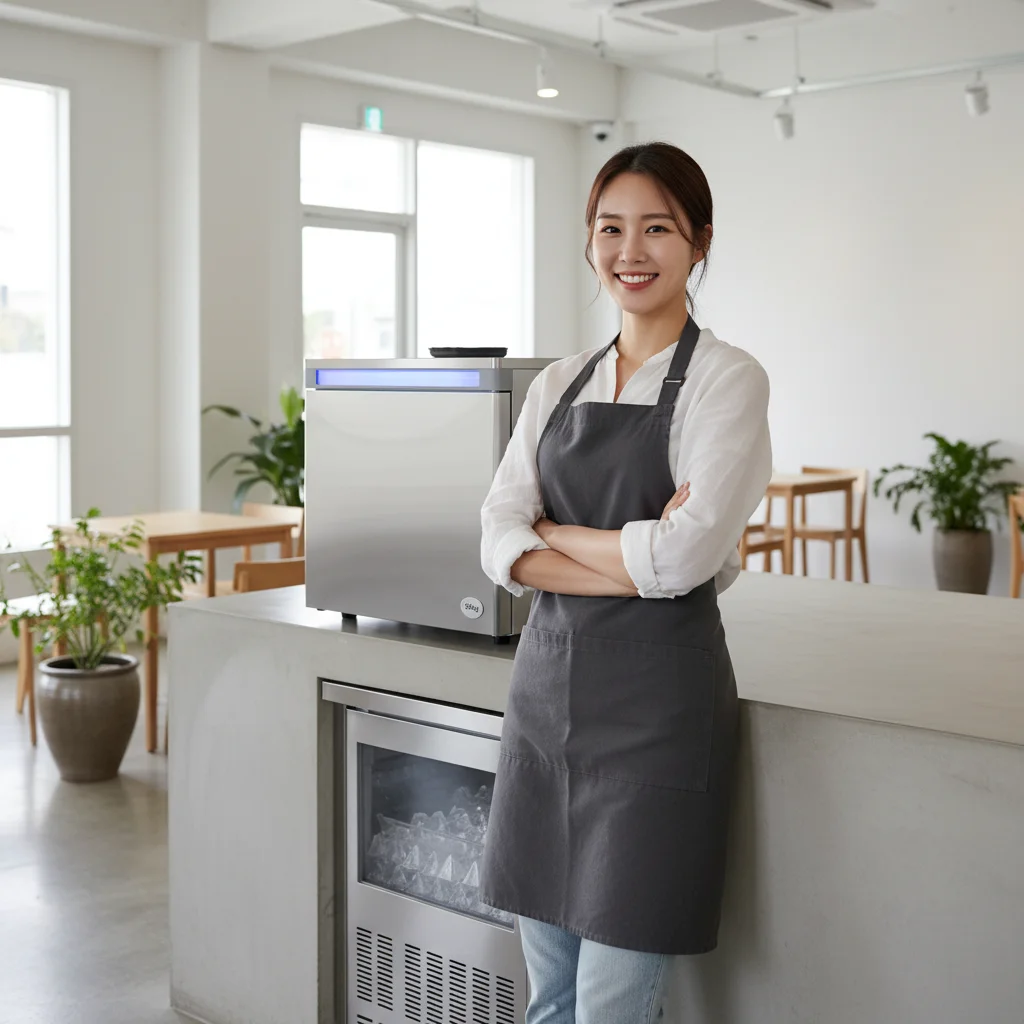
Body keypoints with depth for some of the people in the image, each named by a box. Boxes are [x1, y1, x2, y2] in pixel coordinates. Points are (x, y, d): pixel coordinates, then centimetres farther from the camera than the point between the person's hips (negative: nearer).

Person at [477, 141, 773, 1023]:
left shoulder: (727, 379, -6)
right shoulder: (558, 385, 11)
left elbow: (682, 558, -17)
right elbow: (500, 546, 0)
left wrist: (553, 531, -3)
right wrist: (634, 560, -14)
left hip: (656, 699, -5)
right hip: (547, 686, 6)